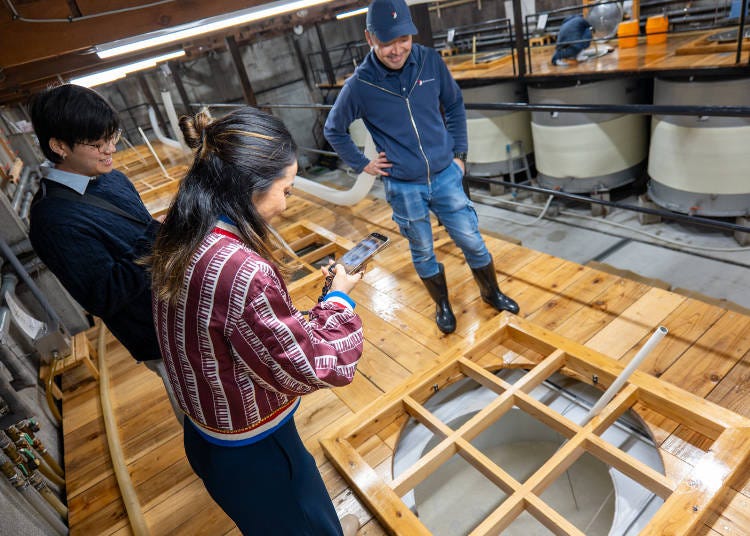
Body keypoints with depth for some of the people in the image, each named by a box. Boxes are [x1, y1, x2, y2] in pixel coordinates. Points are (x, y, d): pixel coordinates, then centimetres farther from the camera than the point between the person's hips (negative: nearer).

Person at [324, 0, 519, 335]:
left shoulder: (431, 61, -7)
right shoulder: (360, 85, -13)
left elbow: (454, 106, 9)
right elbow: (333, 130, 3)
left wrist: (459, 153, 6)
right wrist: (362, 164, 0)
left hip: (445, 176, 2)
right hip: (403, 188, -2)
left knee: (472, 241, 11)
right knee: (423, 253, 14)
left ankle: (492, 293, 37)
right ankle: (442, 305, 38)